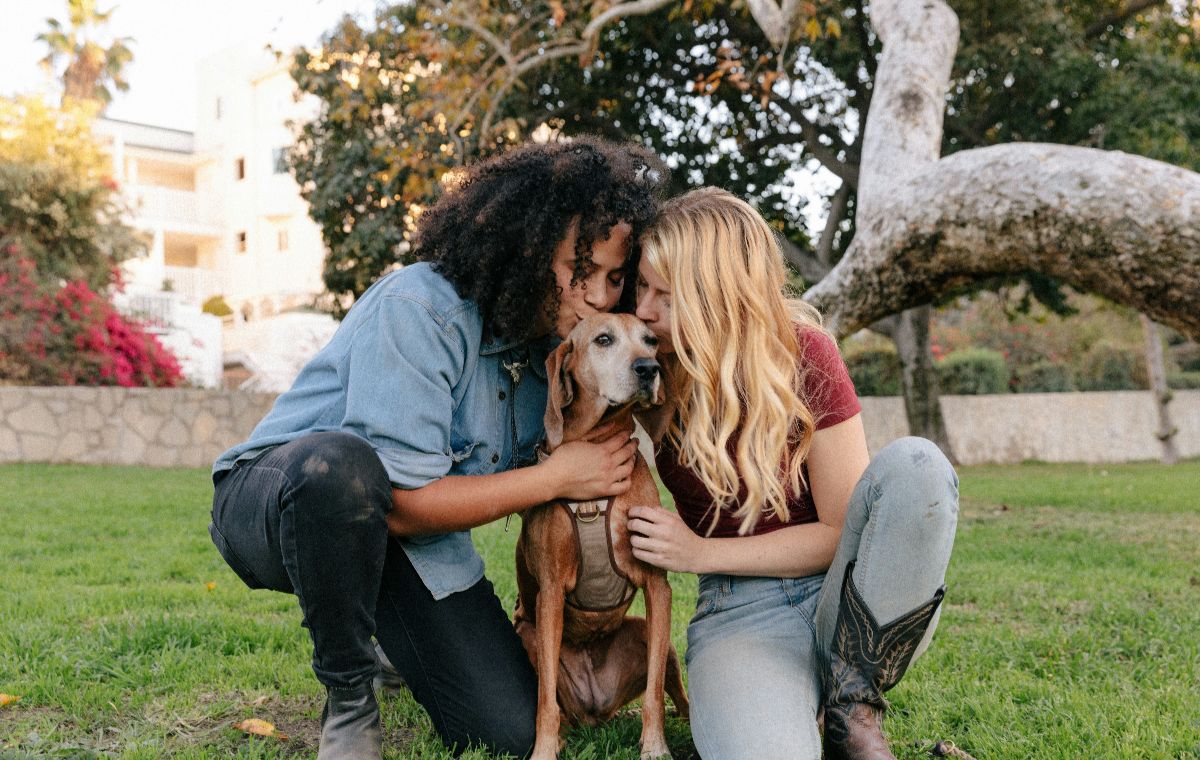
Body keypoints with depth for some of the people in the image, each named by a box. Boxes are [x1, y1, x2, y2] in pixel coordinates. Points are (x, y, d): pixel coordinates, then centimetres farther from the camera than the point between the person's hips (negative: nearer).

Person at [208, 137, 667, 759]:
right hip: (273, 496, -5)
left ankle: (379, 630, 23)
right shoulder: (418, 310, -27)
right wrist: (556, 478, -24)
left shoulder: (558, 342, -4)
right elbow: (402, 504, -31)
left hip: (408, 525, 6)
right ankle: (348, 696, -16)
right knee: (339, 460, -43)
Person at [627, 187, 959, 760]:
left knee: (914, 465, -31)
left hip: (849, 596, 2)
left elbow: (843, 529, -7)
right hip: (738, 609, -2)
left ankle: (853, 712, -17)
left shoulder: (803, 354, -9)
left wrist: (701, 553, -12)